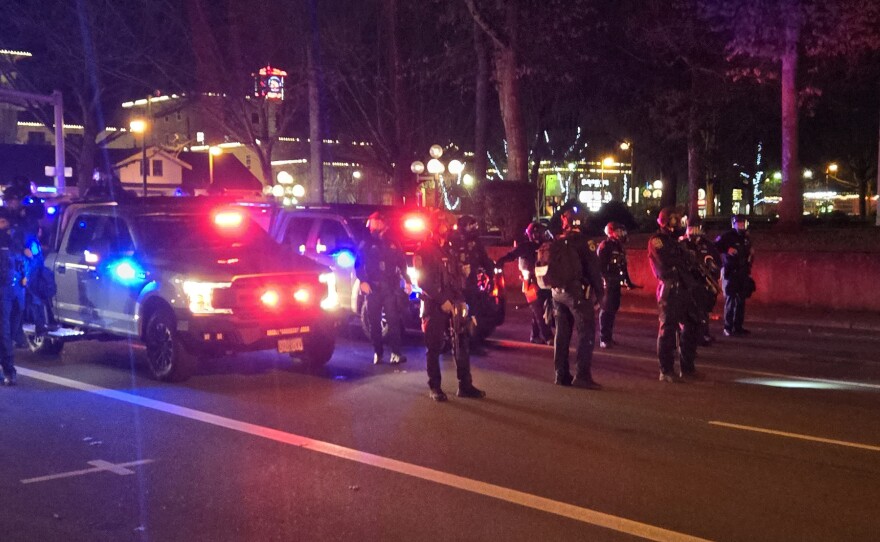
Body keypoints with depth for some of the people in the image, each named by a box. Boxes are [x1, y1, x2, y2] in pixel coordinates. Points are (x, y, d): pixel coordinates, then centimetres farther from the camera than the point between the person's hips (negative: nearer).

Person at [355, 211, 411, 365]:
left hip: (391, 287, 0)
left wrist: (407, 281, 6)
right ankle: (377, 352, 10)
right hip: (373, 288, 0)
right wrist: (363, 281, -11)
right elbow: (358, 265, 3)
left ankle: (395, 353, -11)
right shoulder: (366, 244, 8)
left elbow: (402, 264, 15)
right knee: (374, 321, 2)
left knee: (393, 320, -9)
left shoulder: (392, 244, 14)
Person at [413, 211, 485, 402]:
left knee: (461, 345, 3)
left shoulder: (451, 250, 16)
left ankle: (465, 385, 8)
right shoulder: (424, 250, -5)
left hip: (453, 304, 6)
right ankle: (435, 387, 9)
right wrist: (442, 300, -18)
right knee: (434, 348, 1)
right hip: (433, 306, -6)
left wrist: (461, 300, 4)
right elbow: (423, 281, -13)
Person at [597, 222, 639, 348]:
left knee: (613, 309, 11)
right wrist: (605, 280, -23)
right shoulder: (605, 246, -10)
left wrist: (628, 281, 19)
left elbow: (623, 266, 21)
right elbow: (600, 265, -17)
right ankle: (603, 339, -8)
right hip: (607, 283, -8)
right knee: (606, 310, -9)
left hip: (616, 283, 8)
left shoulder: (620, 247, 16)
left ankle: (609, 336, 20)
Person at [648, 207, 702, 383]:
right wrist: (685, 264, -4)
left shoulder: (675, 241, 22)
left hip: (684, 288, 9)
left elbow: (686, 263, 20)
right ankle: (666, 371, -2)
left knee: (691, 326, 12)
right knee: (668, 328, -7)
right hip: (669, 290, -9)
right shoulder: (656, 240, -4)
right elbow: (666, 263, -14)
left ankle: (687, 367, 22)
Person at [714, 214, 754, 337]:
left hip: (743, 274, 7)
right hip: (730, 273, -6)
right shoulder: (726, 237, -7)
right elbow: (714, 247, -16)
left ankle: (738, 327, 14)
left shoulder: (746, 239, 15)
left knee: (741, 301, 7)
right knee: (730, 300, -8)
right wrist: (727, 250, -24)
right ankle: (728, 328, -4)